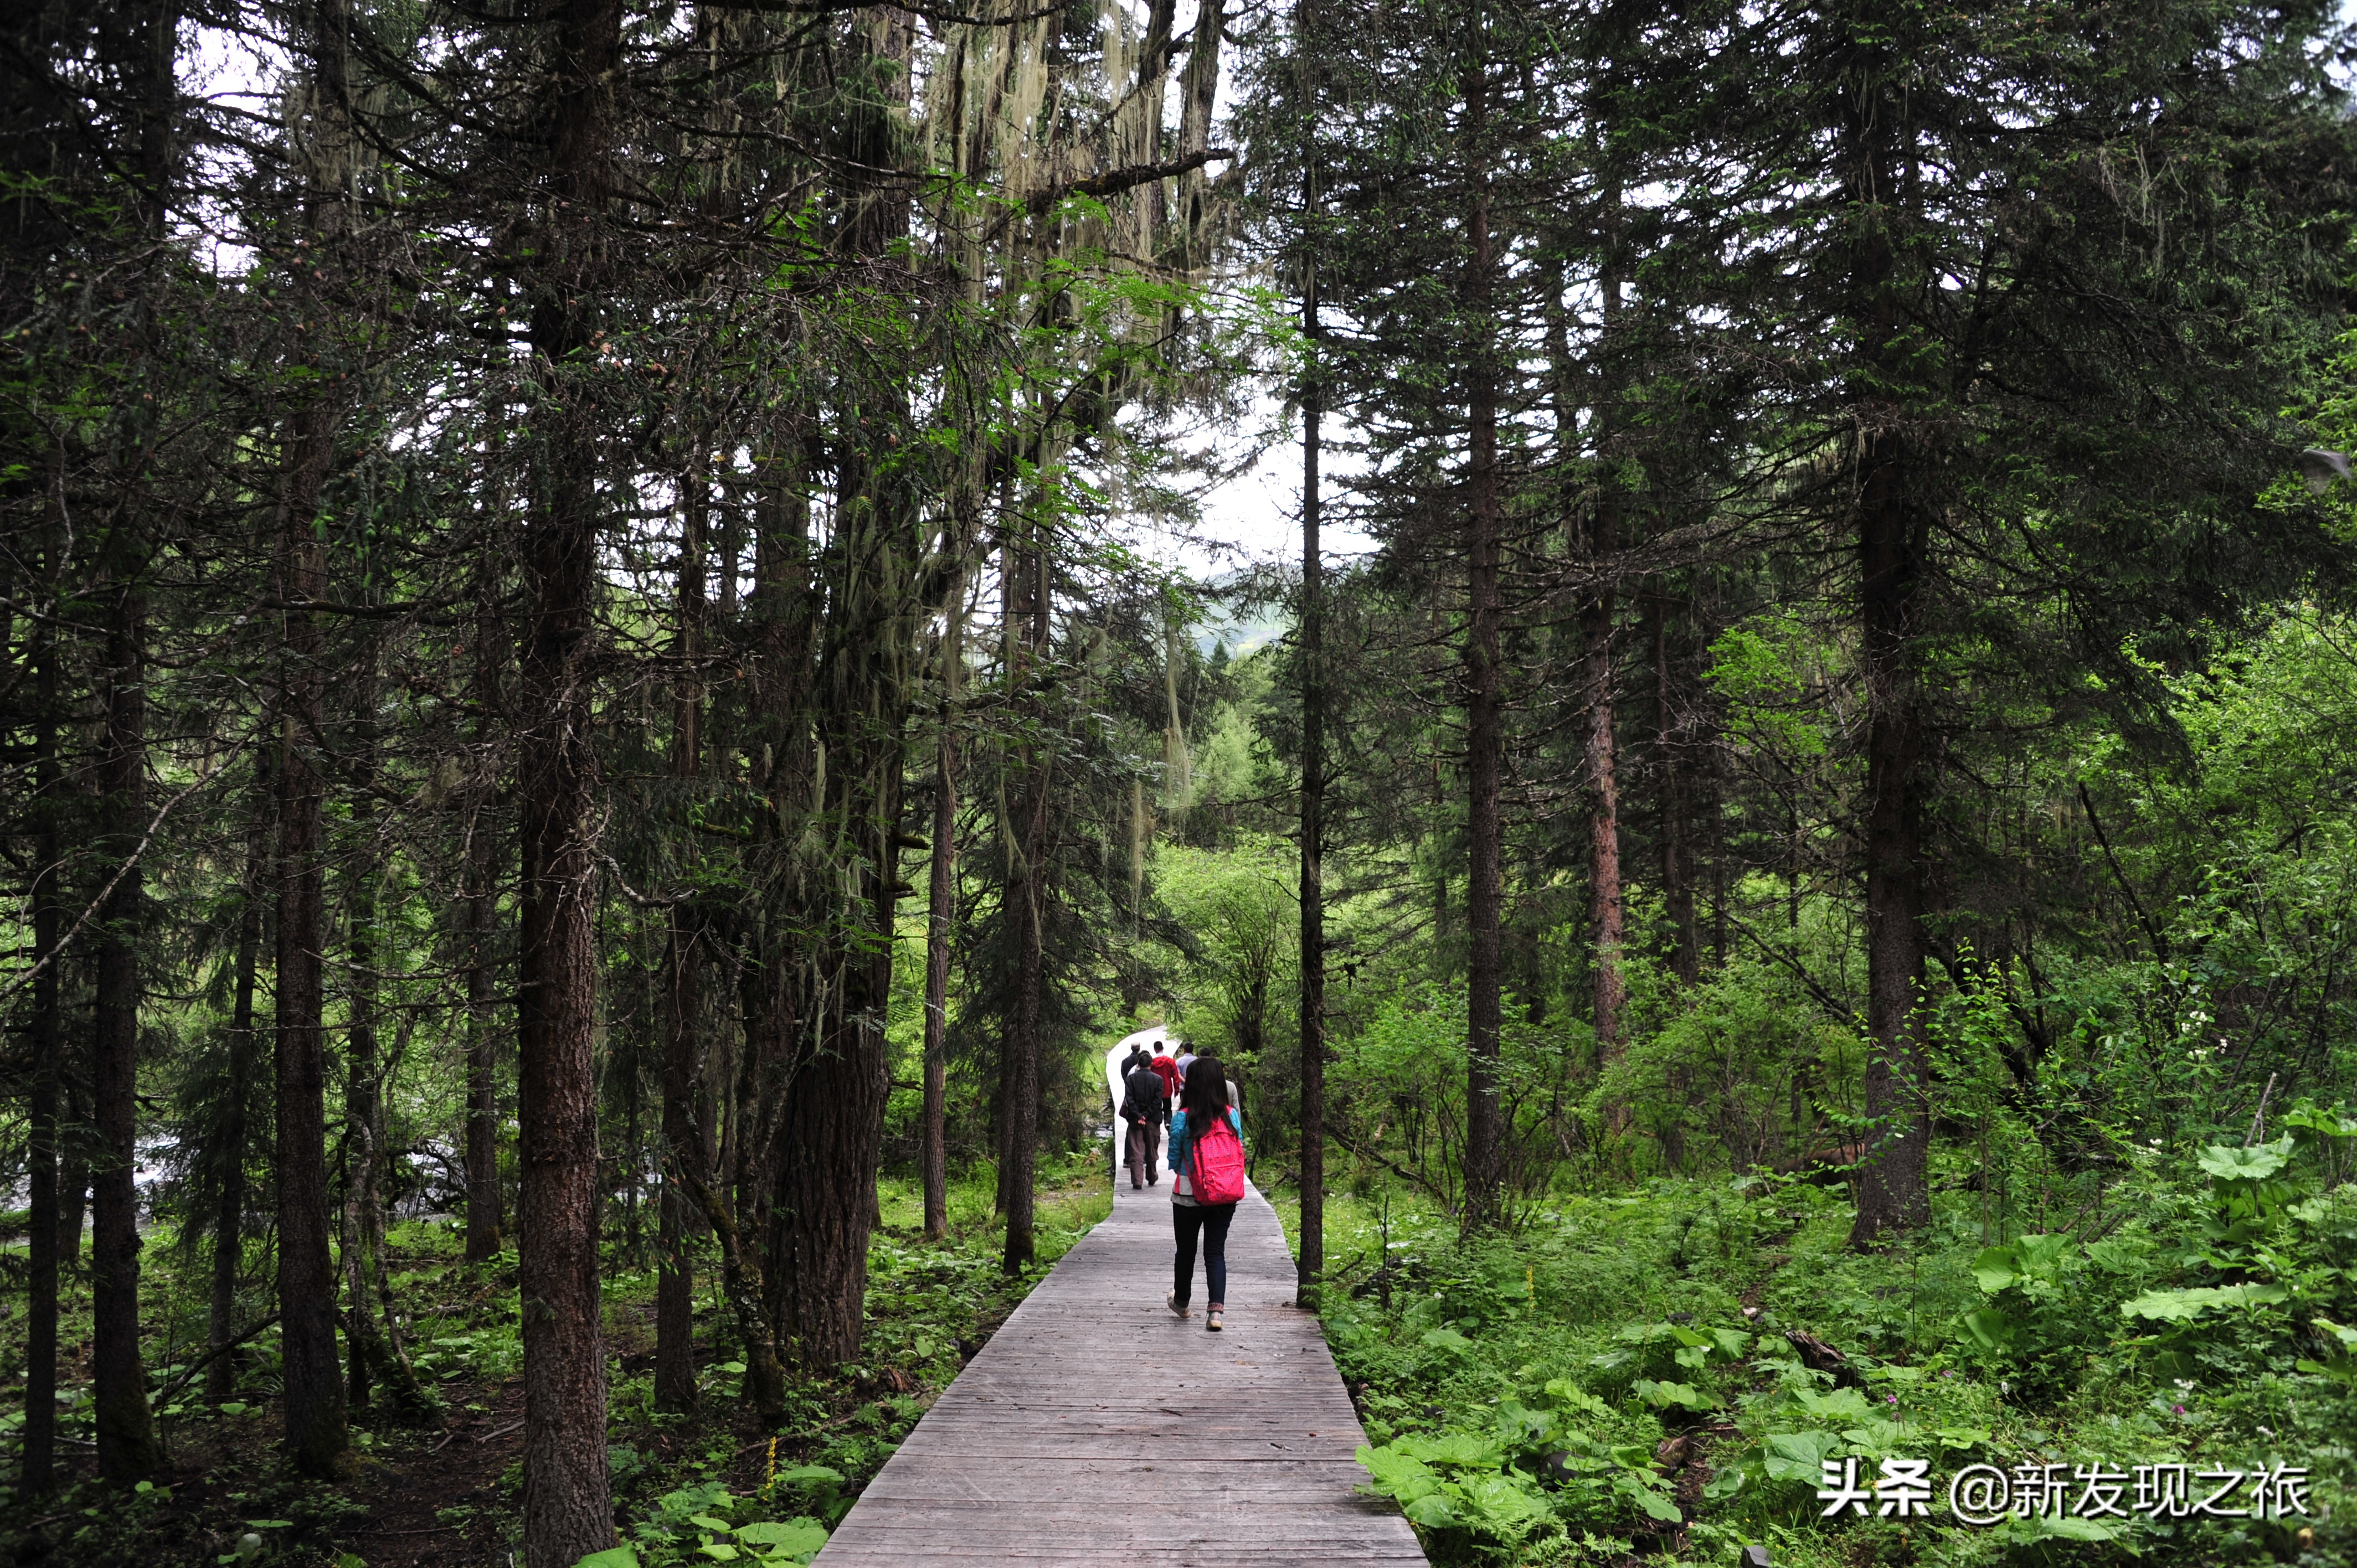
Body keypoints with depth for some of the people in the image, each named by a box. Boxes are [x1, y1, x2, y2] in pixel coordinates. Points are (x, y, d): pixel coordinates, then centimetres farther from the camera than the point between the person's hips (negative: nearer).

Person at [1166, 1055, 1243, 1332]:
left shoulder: (1182, 1119, -13)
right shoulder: (1232, 1116, -5)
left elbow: (1174, 1160, -5)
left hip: (1188, 1196, -2)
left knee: (1186, 1250, 17)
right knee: (1216, 1252, 7)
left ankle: (1181, 1301, 36)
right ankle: (1216, 1310, -7)